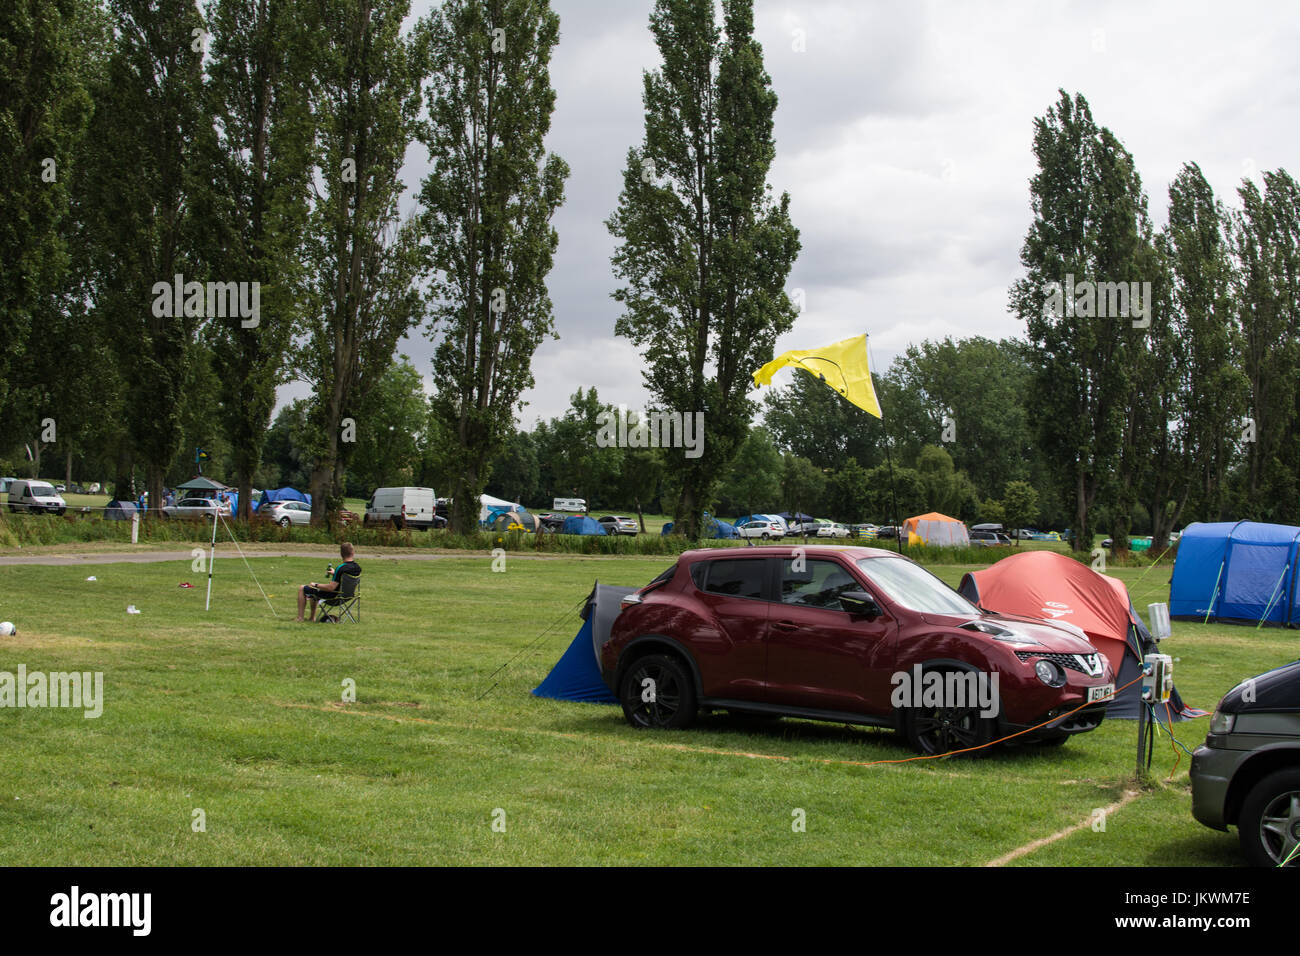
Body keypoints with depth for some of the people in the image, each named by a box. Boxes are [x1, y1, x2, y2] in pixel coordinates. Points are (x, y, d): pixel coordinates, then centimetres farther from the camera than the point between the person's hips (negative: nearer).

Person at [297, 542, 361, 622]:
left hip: (333, 595, -8)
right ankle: (312, 617, 36)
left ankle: (300, 618, 9)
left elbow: (331, 588, -29)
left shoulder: (341, 568, -30)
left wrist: (316, 585, -14)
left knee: (302, 589, 8)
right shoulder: (357, 568, -6)